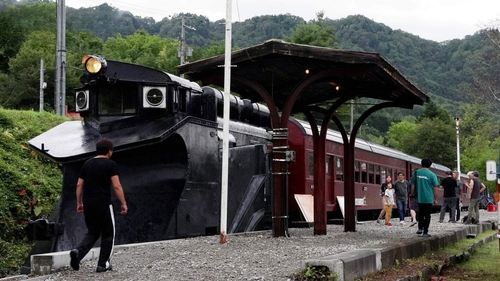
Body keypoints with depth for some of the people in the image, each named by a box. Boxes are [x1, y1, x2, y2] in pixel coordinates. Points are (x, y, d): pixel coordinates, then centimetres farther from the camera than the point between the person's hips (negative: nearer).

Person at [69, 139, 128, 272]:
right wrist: (123, 204, -5)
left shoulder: (87, 164, 12)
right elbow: (117, 186, -11)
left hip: (88, 205, 5)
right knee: (108, 234, 9)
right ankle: (102, 264, 10)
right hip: (103, 204, -5)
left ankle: (78, 252, -9)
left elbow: (79, 185, 11)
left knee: (92, 232, 16)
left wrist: (79, 203, 18)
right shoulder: (110, 164, -5)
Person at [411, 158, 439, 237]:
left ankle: (420, 229, 18)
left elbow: (413, 183, 7)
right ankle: (425, 232, 3)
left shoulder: (416, 172, 0)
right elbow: (435, 186, -6)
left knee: (420, 214, 20)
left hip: (419, 198, 3)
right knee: (427, 215, 4)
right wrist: (435, 199, 3)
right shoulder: (432, 174, -8)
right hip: (428, 198, -3)